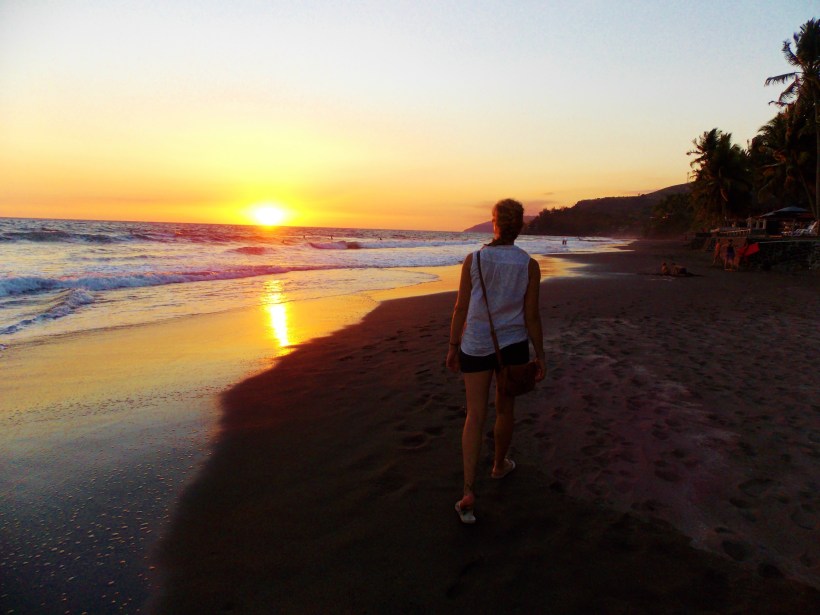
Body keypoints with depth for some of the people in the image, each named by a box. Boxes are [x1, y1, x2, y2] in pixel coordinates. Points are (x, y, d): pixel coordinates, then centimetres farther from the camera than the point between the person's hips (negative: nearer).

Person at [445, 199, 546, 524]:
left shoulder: (473, 260, -7)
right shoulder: (528, 265, -7)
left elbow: (461, 308, -4)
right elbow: (532, 316, -5)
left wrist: (453, 346, 7)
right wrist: (540, 356, 4)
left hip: (475, 345, 0)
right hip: (512, 344, 0)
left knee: (475, 415, 3)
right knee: (505, 409, 20)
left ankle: (468, 490, -6)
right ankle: (500, 464, 42)